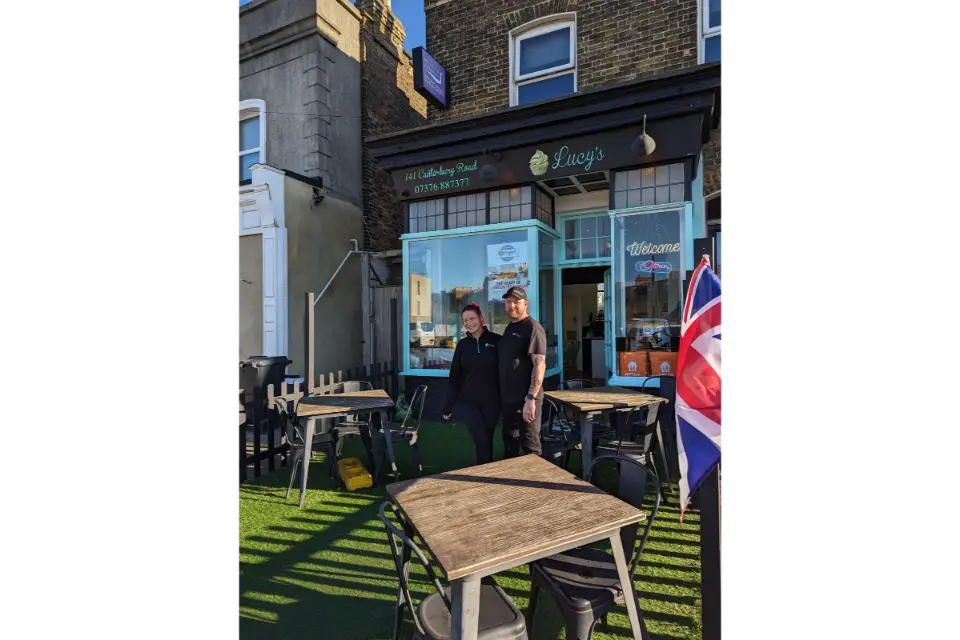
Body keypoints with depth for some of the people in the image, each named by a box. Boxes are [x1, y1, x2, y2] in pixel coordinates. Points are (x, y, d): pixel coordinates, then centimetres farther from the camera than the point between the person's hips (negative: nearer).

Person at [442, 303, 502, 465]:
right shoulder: (463, 344, 5)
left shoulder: (496, 340, -3)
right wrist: (448, 406, 8)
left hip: (491, 401, -1)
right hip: (467, 400, 1)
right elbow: (454, 376, 8)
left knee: (487, 440, 9)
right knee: (482, 440, -13)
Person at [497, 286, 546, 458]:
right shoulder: (509, 328, 14)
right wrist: (502, 394, 16)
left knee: (530, 444, 2)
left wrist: (531, 398, -25)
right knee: (509, 442, 20)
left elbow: (540, 365, -19)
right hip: (508, 398, 8)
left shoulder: (533, 328, -12)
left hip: (525, 399, -8)